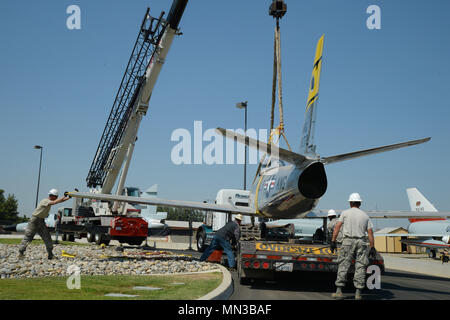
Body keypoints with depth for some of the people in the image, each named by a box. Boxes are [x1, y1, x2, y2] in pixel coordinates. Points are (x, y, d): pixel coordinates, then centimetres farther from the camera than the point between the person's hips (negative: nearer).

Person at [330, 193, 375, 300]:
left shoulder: (345, 213, 7)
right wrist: (372, 247, 8)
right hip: (361, 242, 2)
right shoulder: (365, 215, 13)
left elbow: (337, 227, -2)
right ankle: (358, 293, 2)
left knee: (343, 266, 0)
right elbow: (370, 232, 6)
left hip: (348, 241, -2)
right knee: (360, 267, 4)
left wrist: (333, 241, -2)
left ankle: (339, 291, -3)